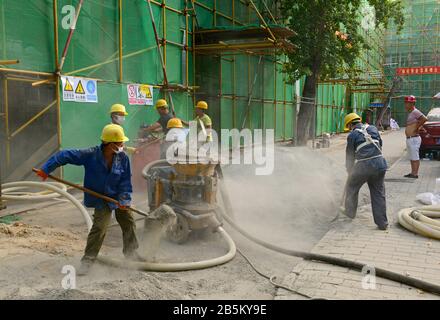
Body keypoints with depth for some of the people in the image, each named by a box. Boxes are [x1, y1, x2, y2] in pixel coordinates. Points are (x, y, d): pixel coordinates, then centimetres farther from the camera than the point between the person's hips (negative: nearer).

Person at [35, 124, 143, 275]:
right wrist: (46, 169, -16)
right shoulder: (91, 155, -23)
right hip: (101, 198, -4)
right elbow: (65, 155, -18)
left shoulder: (123, 158, -16)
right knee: (100, 226, -14)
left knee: (129, 222, 13)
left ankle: (131, 251, 35)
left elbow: (126, 181, -10)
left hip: (119, 197, 4)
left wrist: (124, 199, -18)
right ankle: (88, 259, 2)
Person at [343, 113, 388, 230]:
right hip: (380, 163, 4)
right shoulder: (373, 128, 14)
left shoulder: (352, 135, 3)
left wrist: (349, 171, 24)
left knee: (351, 187, 21)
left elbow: (349, 155, 10)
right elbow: (380, 145, 19)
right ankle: (382, 223, 11)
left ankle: (350, 213, 31)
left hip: (363, 166, -3)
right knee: (378, 194, 11)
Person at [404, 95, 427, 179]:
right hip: (409, 139, 10)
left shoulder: (415, 112, -14)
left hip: (414, 138, -10)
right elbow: (418, 122, 29)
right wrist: (421, 128, 13)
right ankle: (413, 173, 21)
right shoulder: (411, 113, 16)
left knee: (415, 157, -6)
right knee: (412, 158, 14)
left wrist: (417, 128, -20)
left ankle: (415, 174, -3)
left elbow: (425, 119, -29)